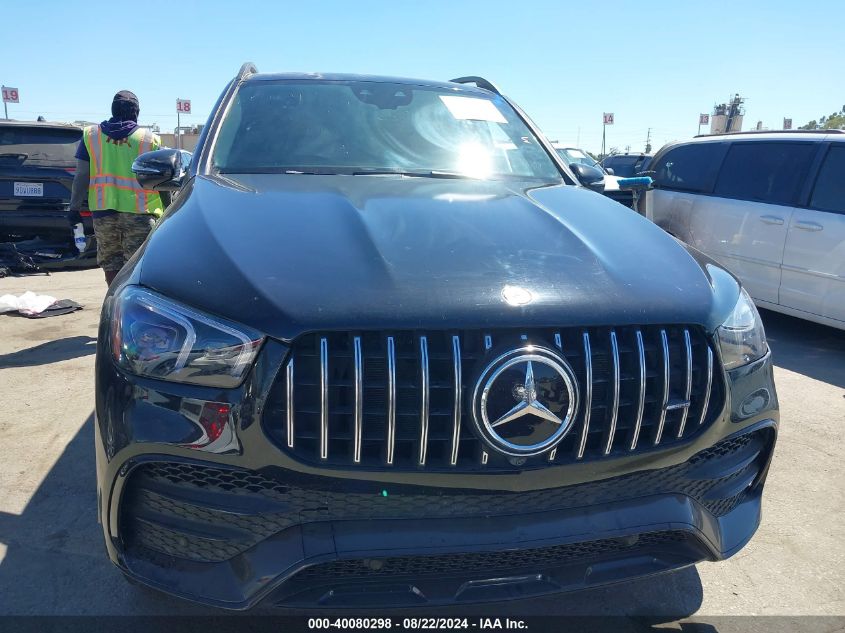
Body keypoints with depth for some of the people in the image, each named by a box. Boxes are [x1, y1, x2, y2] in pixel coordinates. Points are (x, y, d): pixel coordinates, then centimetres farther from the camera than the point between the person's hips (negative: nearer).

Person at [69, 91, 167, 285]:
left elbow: (82, 176, 4)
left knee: (111, 262, 14)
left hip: (103, 212, 3)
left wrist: (75, 207, 9)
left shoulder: (91, 135, 7)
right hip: (139, 213, -2)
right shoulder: (150, 139, 1)